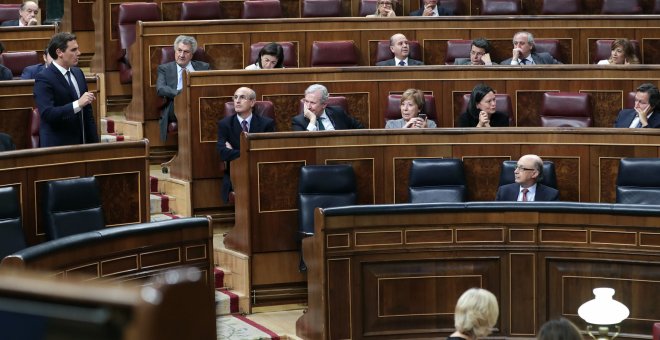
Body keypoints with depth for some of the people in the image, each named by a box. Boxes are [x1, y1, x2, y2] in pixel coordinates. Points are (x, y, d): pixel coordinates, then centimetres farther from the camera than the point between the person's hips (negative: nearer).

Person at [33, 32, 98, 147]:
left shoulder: (78, 73, 11)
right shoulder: (43, 78, -12)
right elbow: (47, 113, -23)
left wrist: (94, 142, 10)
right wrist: (78, 104, -29)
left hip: (81, 142, 6)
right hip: (57, 145, -6)